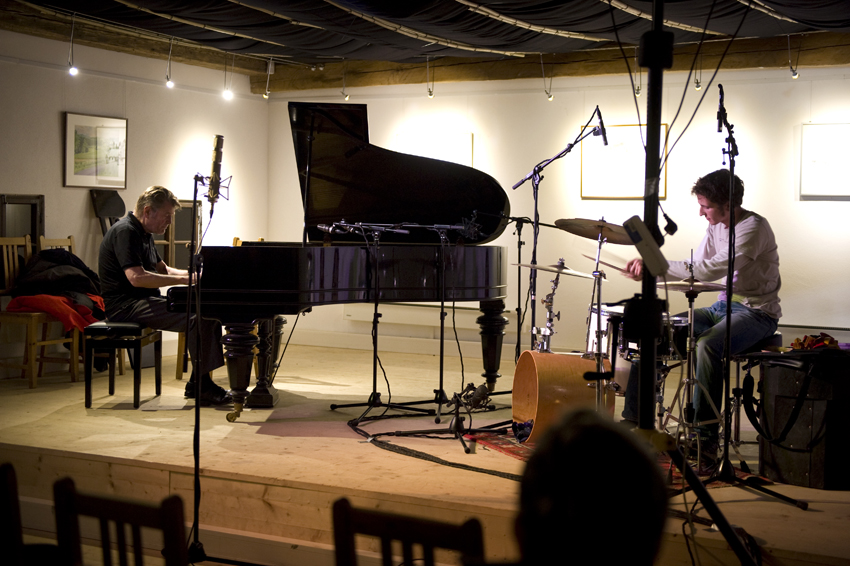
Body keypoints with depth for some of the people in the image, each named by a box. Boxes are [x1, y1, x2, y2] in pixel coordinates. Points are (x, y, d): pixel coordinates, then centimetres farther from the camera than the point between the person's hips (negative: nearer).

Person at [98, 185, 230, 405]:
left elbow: (162, 269, 27)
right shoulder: (125, 231, -16)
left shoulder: (143, 233, 18)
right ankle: (201, 386, -17)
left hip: (144, 300, 11)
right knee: (197, 318, -25)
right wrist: (184, 279, -25)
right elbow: (136, 277, -27)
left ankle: (197, 383, 1)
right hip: (126, 305, -11)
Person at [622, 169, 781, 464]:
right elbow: (694, 267, 10)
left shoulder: (754, 227, -19)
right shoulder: (716, 227, 9)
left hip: (757, 313, -8)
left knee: (707, 345, -35)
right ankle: (634, 418, 5)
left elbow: (710, 271, -28)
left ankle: (706, 438, -29)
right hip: (724, 306, 9)